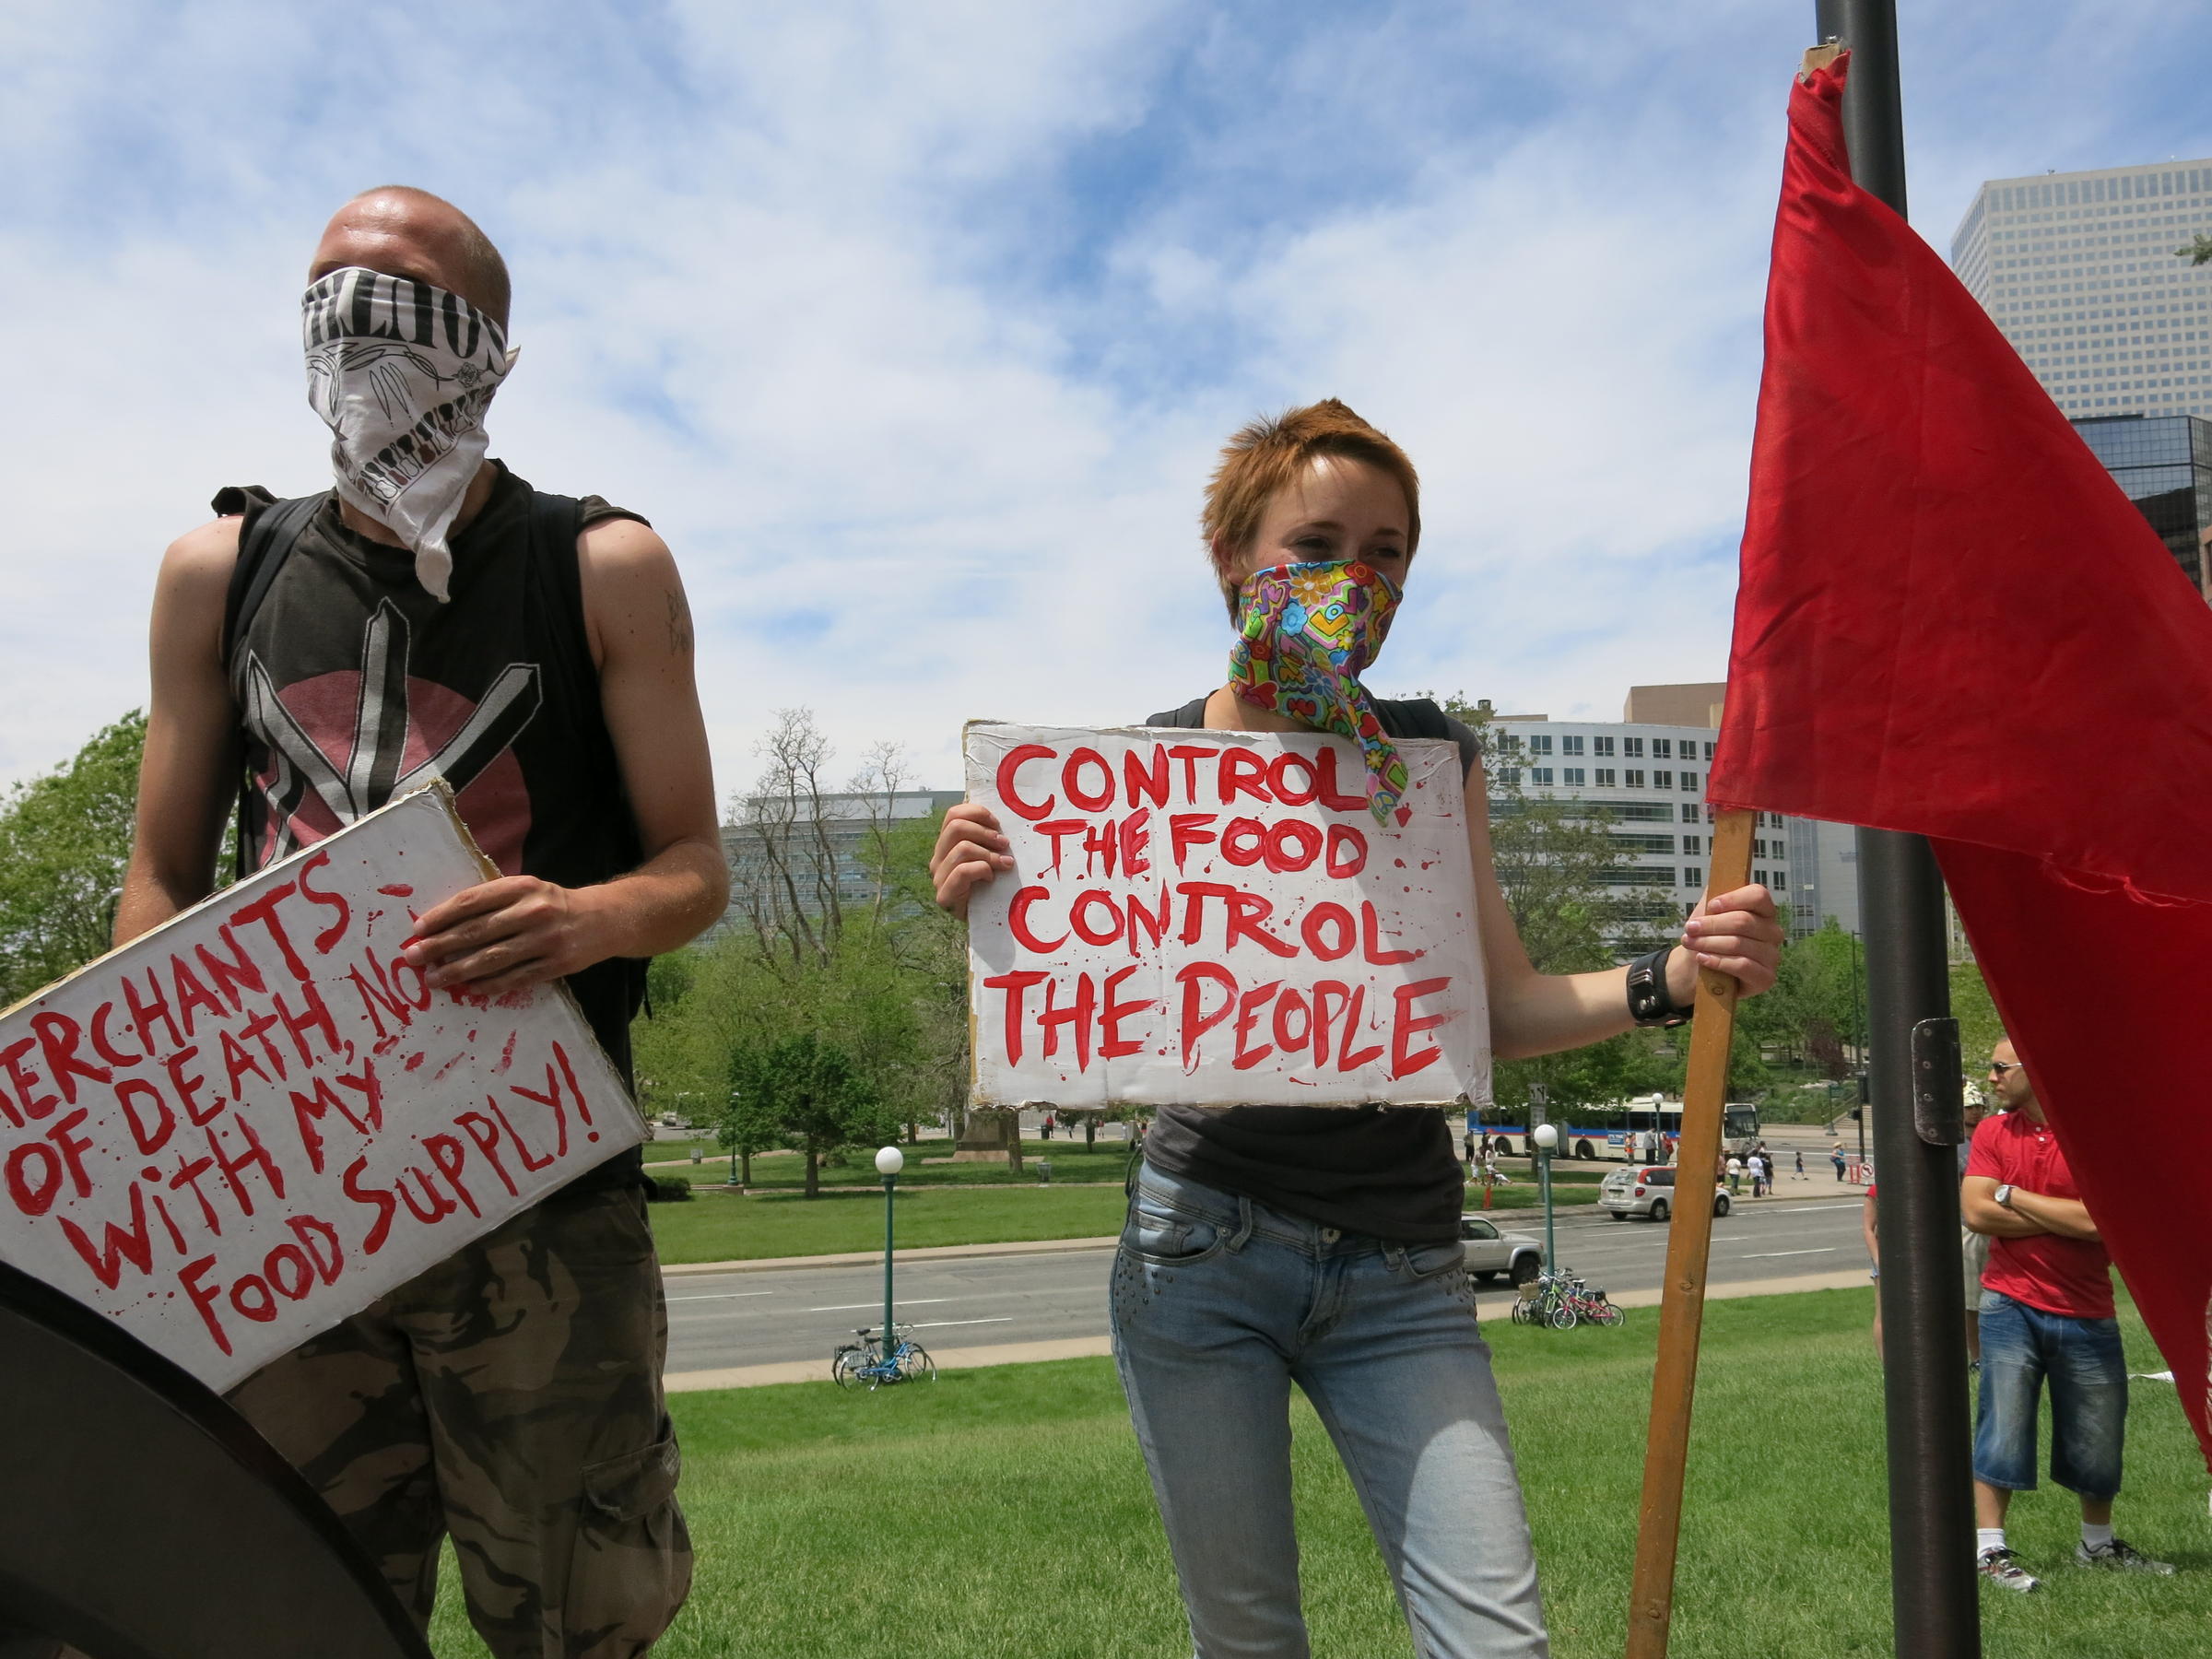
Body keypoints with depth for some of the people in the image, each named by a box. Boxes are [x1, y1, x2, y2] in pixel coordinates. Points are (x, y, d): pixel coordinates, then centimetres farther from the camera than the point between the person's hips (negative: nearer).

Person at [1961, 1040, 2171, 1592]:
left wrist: (2013, 1195, -12)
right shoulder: (1992, 1133, 1)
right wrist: (2068, 1218, -13)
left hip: (2086, 1313, 0)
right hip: (2011, 1304, 1)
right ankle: (1989, 1549, 6)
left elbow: (2099, 1220, -20)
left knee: (2098, 1437, 14)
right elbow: (1976, 1212, -10)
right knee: (2001, 1428, -2)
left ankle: (2097, 1544, 34)